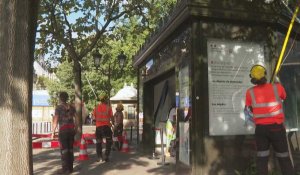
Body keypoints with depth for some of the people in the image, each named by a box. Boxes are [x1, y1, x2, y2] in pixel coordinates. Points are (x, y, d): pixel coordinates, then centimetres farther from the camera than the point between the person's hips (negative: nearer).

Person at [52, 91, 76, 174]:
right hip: (71, 129, 5)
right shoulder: (71, 107, 9)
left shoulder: (58, 107, -5)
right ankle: (70, 167, 15)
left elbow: (56, 120, -9)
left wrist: (53, 132, -4)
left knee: (64, 149, 0)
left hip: (63, 129, -5)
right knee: (70, 149, 10)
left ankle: (65, 168, 2)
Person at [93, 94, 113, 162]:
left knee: (98, 142, 14)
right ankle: (106, 157, 3)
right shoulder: (108, 107, -7)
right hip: (106, 126, -3)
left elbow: (94, 117, 5)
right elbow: (111, 117, -5)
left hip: (98, 126, 3)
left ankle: (99, 157, 15)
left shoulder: (96, 108, 3)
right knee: (109, 142, 9)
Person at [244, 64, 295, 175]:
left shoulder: (250, 92, -6)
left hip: (260, 128, 1)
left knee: (262, 158, 10)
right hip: (276, 127, -1)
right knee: (284, 158, 11)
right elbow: (284, 96, 15)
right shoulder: (277, 87, -9)